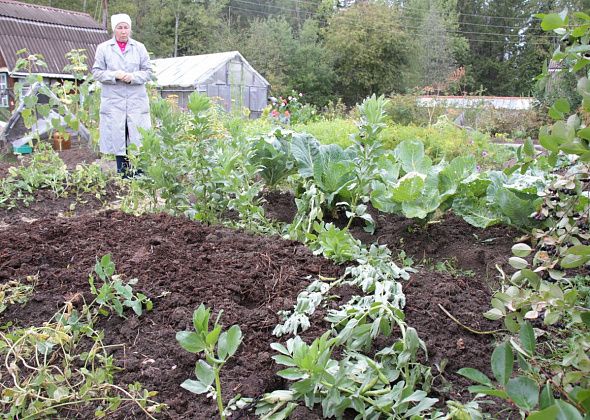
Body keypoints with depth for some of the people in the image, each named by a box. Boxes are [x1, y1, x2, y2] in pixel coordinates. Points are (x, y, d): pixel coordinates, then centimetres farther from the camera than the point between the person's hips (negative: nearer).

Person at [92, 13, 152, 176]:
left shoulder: (139, 47, 8)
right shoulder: (103, 48, 7)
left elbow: (148, 72, 6)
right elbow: (97, 72, 4)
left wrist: (133, 76, -13)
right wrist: (115, 75, -13)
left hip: (136, 101, 0)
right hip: (113, 101, 0)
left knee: (138, 137, -4)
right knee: (118, 138, 1)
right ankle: (122, 174, 11)